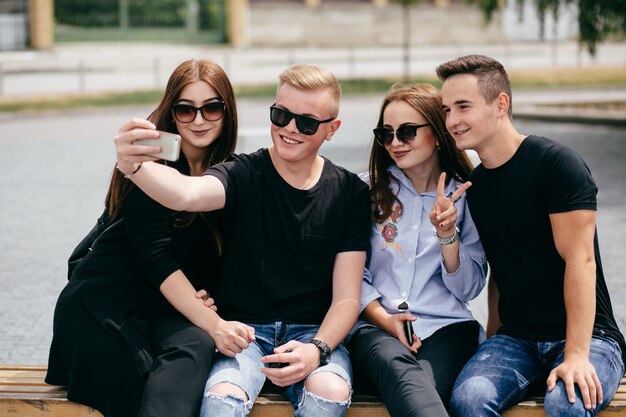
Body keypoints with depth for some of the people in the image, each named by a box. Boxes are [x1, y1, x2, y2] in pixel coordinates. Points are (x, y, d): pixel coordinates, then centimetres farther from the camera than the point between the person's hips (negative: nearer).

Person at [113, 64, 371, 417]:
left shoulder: (350, 192, 3)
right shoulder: (244, 174, -3)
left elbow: (346, 298, 2)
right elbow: (186, 194, -27)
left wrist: (317, 349, -18)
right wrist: (134, 166, -49)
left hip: (315, 332, 2)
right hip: (242, 331, -1)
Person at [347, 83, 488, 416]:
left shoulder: (466, 196, 10)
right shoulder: (369, 190, 11)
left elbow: (469, 289, 7)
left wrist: (447, 233, -8)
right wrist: (383, 318, -8)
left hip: (447, 327, 0)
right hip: (374, 327, 0)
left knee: (423, 389, -39)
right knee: (398, 368, -39)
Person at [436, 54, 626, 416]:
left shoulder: (556, 163, -10)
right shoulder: (475, 185, 11)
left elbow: (580, 261, -16)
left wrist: (576, 355, -22)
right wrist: (494, 346, 5)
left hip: (588, 336, -4)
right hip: (516, 339, 4)